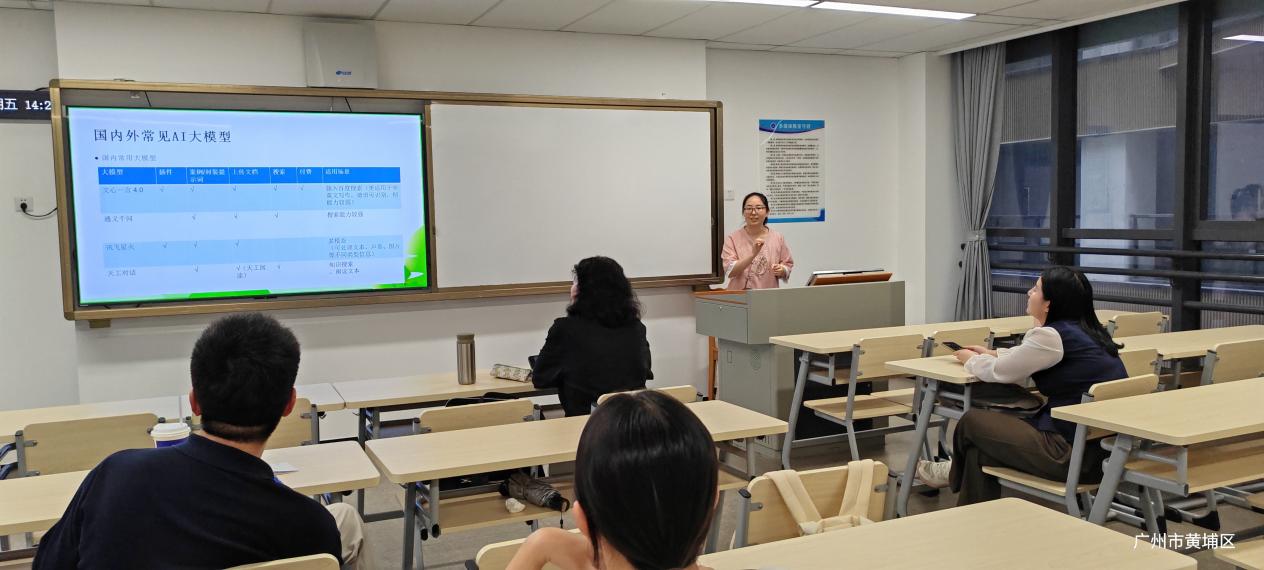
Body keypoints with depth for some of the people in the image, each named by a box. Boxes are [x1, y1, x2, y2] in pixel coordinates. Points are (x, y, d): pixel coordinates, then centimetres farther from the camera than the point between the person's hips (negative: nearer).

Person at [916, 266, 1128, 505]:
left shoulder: (1051, 336, -18)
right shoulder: (1087, 331, 10)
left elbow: (998, 372, -4)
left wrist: (972, 359, 16)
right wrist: (990, 354, 30)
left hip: (1073, 453, -9)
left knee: (972, 422, 5)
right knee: (980, 450, 18)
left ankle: (956, 474, 35)